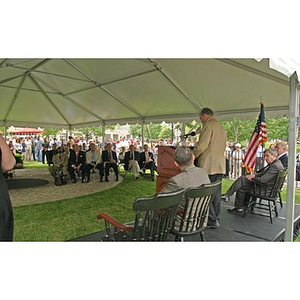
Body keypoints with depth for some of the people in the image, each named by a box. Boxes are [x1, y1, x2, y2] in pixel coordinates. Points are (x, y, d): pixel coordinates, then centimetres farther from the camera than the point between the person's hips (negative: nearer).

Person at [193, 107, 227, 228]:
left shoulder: (209, 125, -10)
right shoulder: (222, 127, 19)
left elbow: (202, 145, -18)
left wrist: (192, 155, -3)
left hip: (208, 165, -9)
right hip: (220, 166, 9)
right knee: (216, 192, 13)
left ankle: (212, 220, 2)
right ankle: (216, 219, 21)